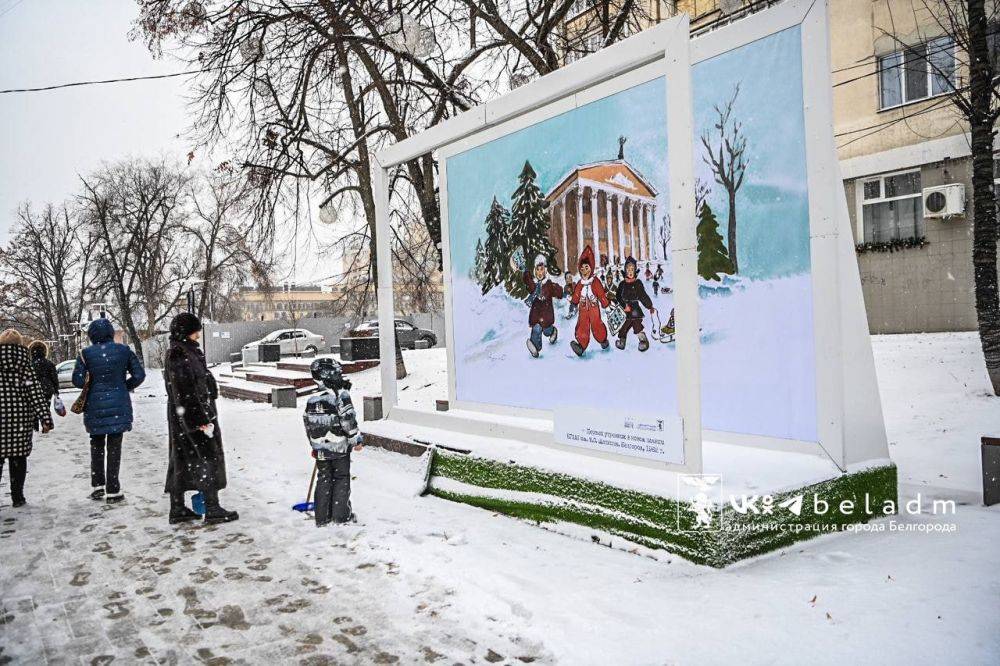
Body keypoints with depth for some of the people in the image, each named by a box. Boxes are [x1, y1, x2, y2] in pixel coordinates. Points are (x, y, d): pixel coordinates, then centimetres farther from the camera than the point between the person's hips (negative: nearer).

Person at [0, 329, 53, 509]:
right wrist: (45, 418, -5)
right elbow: (36, 393, -5)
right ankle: (17, 497, 14)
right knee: (18, 458, 9)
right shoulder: (25, 366, -1)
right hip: (21, 419, 1)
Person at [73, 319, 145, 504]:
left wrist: (90, 384, 13)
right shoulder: (123, 350, -2)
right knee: (114, 446, 5)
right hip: (119, 405, 0)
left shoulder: (86, 354, -4)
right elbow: (139, 375, -3)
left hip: (94, 406, 0)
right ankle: (113, 490, 6)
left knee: (97, 444, 17)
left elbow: (78, 380, -8)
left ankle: (97, 485, 18)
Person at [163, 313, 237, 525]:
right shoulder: (180, 356, -19)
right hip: (193, 416, -10)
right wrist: (202, 420, -22)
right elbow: (186, 393, -23)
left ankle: (177, 510, 21)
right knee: (207, 458, -2)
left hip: (181, 418, 10)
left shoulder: (187, 352, 13)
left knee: (182, 460, 13)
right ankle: (212, 510, 4)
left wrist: (204, 416, 22)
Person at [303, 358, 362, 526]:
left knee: (323, 480, 14)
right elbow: (348, 419, -17)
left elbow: (308, 422, 12)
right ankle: (341, 515, 9)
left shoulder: (312, 398, 5)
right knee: (341, 479, 7)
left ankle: (322, 517, 17)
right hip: (339, 446, -5)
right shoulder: (340, 394, -14)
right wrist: (356, 440, -5)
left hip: (320, 448, 5)